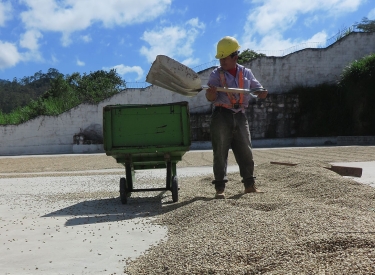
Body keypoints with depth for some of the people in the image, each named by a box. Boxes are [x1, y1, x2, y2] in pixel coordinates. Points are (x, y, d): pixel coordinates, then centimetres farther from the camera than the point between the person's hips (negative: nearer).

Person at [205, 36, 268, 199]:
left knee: (245, 152, 8)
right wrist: (211, 92, -28)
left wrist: (262, 93, -8)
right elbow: (210, 98, -4)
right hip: (221, 116, -3)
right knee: (220, 153, -3)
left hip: (240, 116, 3)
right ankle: (220, 188, 1)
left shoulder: (246, 73, 11)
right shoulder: (216, 74, 3)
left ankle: (249, 184, 20)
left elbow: (259, 90, 16)